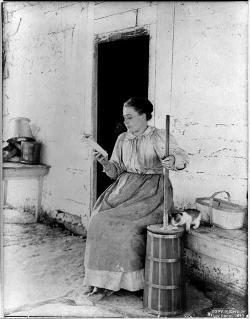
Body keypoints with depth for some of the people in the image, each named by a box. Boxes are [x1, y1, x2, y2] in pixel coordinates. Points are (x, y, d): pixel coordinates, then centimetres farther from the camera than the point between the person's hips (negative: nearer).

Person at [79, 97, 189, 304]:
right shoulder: (122, 139, 15)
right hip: (126, 187, 5)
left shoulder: (159, 137, -2)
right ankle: (103, 281, -10)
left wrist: (173, 160, -38)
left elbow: (181, 157, -15)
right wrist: (105, 163, -7)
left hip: (151, 190, -5)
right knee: (100, 220, -17)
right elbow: (116, 171, 14)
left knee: (129, 226, -27)